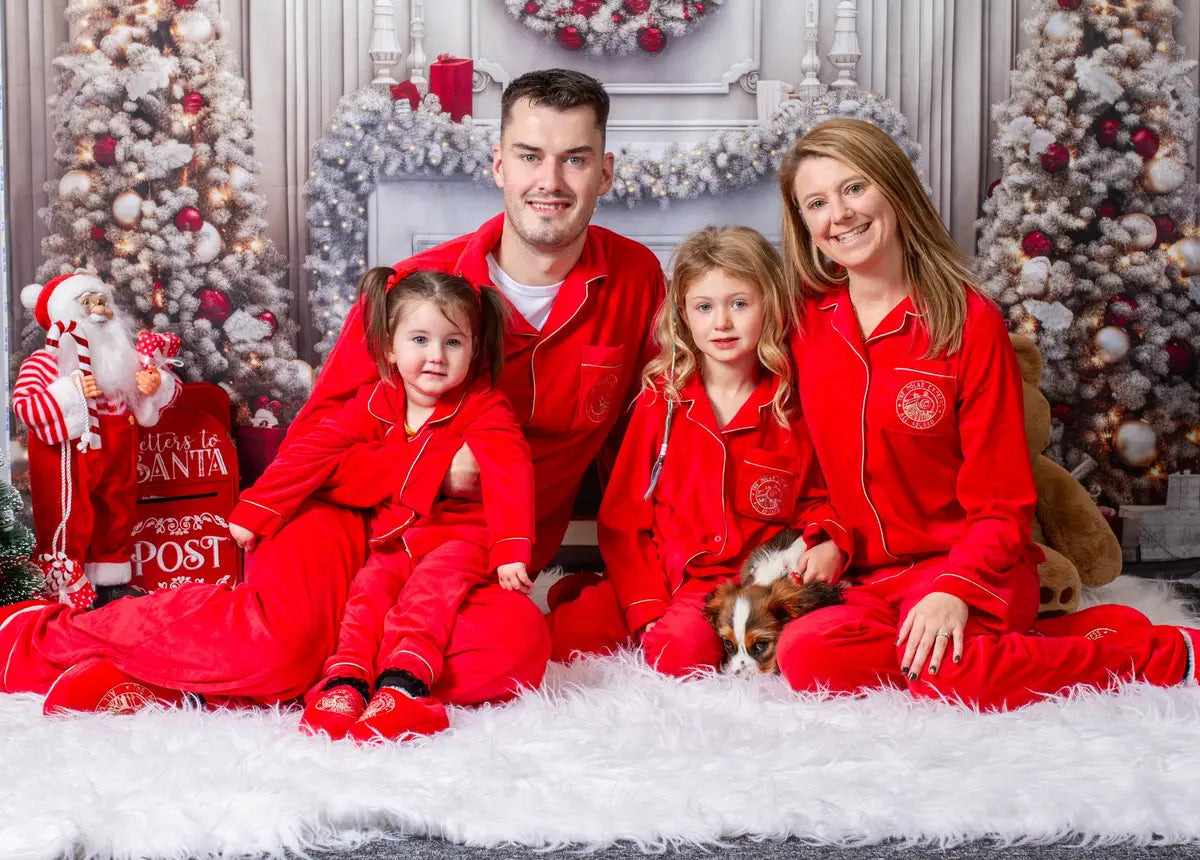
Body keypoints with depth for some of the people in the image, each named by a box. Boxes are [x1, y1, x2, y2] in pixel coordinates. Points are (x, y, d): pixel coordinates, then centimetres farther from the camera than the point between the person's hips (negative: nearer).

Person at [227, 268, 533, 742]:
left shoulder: (484, 409, -8)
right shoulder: (377, 404, 3)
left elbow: (508, 475, -20)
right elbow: (314, 450, 3)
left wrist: (510, 550, -34)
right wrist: (254, 510, 1)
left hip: (462, 535, -4)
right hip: (394, 537, 4)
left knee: (433, 581, -30)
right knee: (369, 586, -21)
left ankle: (402, 684, -44)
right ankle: (344, 683, -32)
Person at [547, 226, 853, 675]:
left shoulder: (794, 407, 5)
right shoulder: (660, 399, 5)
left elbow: (817, 497, 18)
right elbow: (622, 515, 3)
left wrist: (829, 542, -6)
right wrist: (646, 606, -8)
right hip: (662, 577, 2)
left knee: (684, 649, -32)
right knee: (567, 631, -22)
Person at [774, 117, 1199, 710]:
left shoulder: (969, 322, -5)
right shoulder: (806, 319, 5)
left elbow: (1000, 504, -6)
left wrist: (953, 590, -22)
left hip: (966, 567, -4)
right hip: (866, 579, 4)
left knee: (942, 675, -36)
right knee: (805, 654, -30)